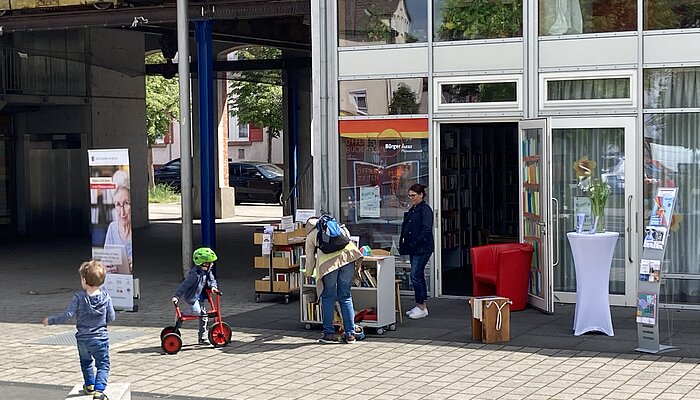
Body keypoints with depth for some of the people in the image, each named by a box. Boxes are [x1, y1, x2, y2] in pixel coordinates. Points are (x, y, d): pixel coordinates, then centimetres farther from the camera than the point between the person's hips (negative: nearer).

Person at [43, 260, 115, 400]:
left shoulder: (78, 298, -13)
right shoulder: (106, 298, -8)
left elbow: (67, 315, -15)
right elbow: (111, 318, -3)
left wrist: (50, 320, -2)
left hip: (83, 339, 1)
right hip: (101, 339, -1)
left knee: (86, 362, 26)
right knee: (103, 365, 6)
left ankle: (89, 385, 37)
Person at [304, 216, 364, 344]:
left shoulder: (311, 236, 25)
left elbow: (310, 259, 24)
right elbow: (350, 242, 27)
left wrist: (308, 273, 42)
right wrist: (358, 262, 30)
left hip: (328, 261, -3)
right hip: (347, 256, 3)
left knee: (328, 297, 9)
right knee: (345, 296, 11)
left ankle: (329, 333, 8)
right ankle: (350, 333, 11)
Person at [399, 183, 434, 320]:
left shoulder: (425, 209, -11)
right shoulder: (412, 210, 18)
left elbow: (426, 229, -18)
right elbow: (406, 228, 23)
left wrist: (417, 242, -22)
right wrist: (404, 244, 11)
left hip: (422, 249, -10)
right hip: (413, 249, 10)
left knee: (415, 276, -11)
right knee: (419, 276, 12)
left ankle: (422, 307, -6)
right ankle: (421, 306, 18)